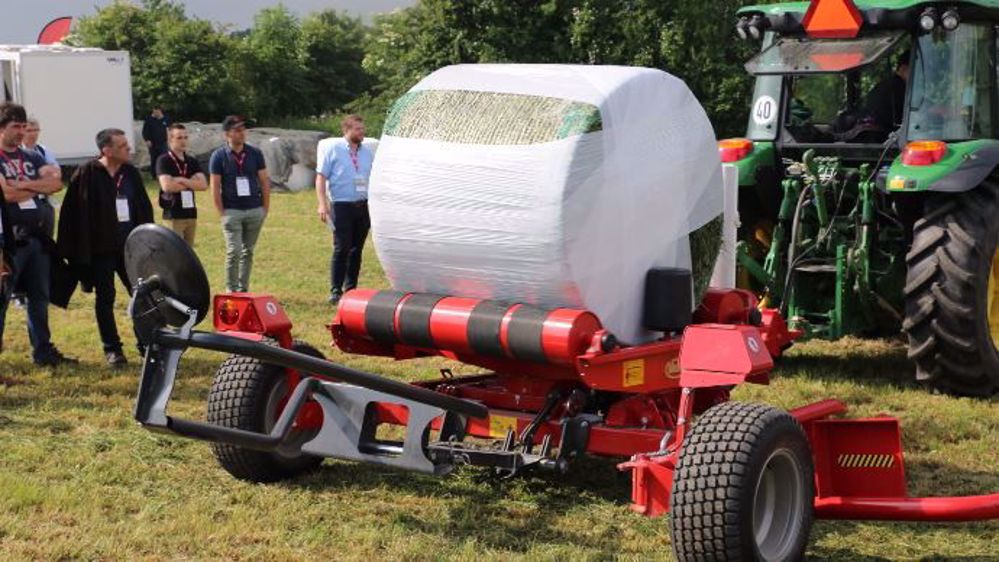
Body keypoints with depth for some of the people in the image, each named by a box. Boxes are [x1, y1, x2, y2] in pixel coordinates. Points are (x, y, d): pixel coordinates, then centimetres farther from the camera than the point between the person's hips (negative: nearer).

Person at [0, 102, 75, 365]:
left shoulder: (32, 157, 15)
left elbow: (56, 182, -1)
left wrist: (24, 185, -14)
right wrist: (39, 187, -3)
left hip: (37, 236, 7)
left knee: (39, 297, 12)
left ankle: (43, 350, 20)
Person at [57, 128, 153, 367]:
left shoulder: (131, 173, 6)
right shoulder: (87, 174, -9)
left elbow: (144, 209, 12)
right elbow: (71, 212, -9)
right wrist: (75, 250, -11)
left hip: (131, 245, 4)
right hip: (100, 249, -4)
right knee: (105, 299, 4)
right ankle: (112, 349, 11)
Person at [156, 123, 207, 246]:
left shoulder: (192, 161, 12)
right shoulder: (164, 161, -5)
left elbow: (203, 184, -1)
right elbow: (167, 186, -19)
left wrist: (182, 181, -13)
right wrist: (191, 183, -7)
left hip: (191, 214, 6)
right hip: (174, 216, -6)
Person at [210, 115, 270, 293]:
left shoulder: (254, 153, 5)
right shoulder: (219, 156, -2)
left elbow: (264, 182, 8)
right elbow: (215, 187, -2)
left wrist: (265, 208, 3)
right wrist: (222, 213, -6)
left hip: (255, 210, 3)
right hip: (232, 211, -3)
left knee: (248, 251, 9)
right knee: (233, 252, -7)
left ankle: (243, 290, 16)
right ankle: (231, 291, 1)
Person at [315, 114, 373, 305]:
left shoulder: (367, 152, 13)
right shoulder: (333, 149, -2)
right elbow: (321, 177, -5)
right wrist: (323, 204, -15)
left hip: (363, 206, 5)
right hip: (342, 205, -5)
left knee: (357, 249, 7)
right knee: (342, 248, -9)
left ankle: (351, 290, 16)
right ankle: (335, 292, -5)